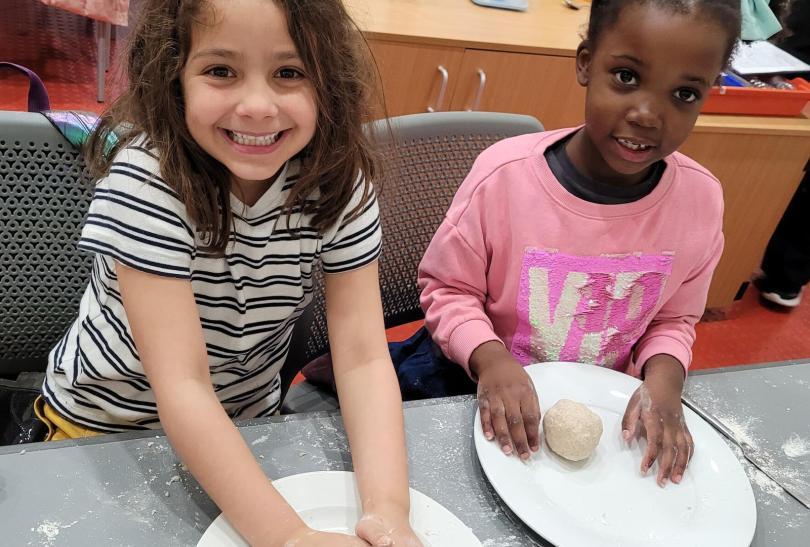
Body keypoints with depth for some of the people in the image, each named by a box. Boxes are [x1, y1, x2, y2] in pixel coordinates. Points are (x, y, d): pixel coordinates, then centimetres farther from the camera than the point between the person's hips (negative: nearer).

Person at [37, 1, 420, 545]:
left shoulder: (339, 181, -20)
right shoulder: (146, 181, -30)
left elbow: (363, 356, -22)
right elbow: (181, 385, -33)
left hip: (244, 422, 3)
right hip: (105, 424, -2)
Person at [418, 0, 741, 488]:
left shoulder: (701, 199, -10)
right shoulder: (505, 174, -21)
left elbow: (674, 319, 5)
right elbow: (447, 287, -8)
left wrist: (664, 376, -15)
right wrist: (489, 357, -25)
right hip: (499, 397, -3)